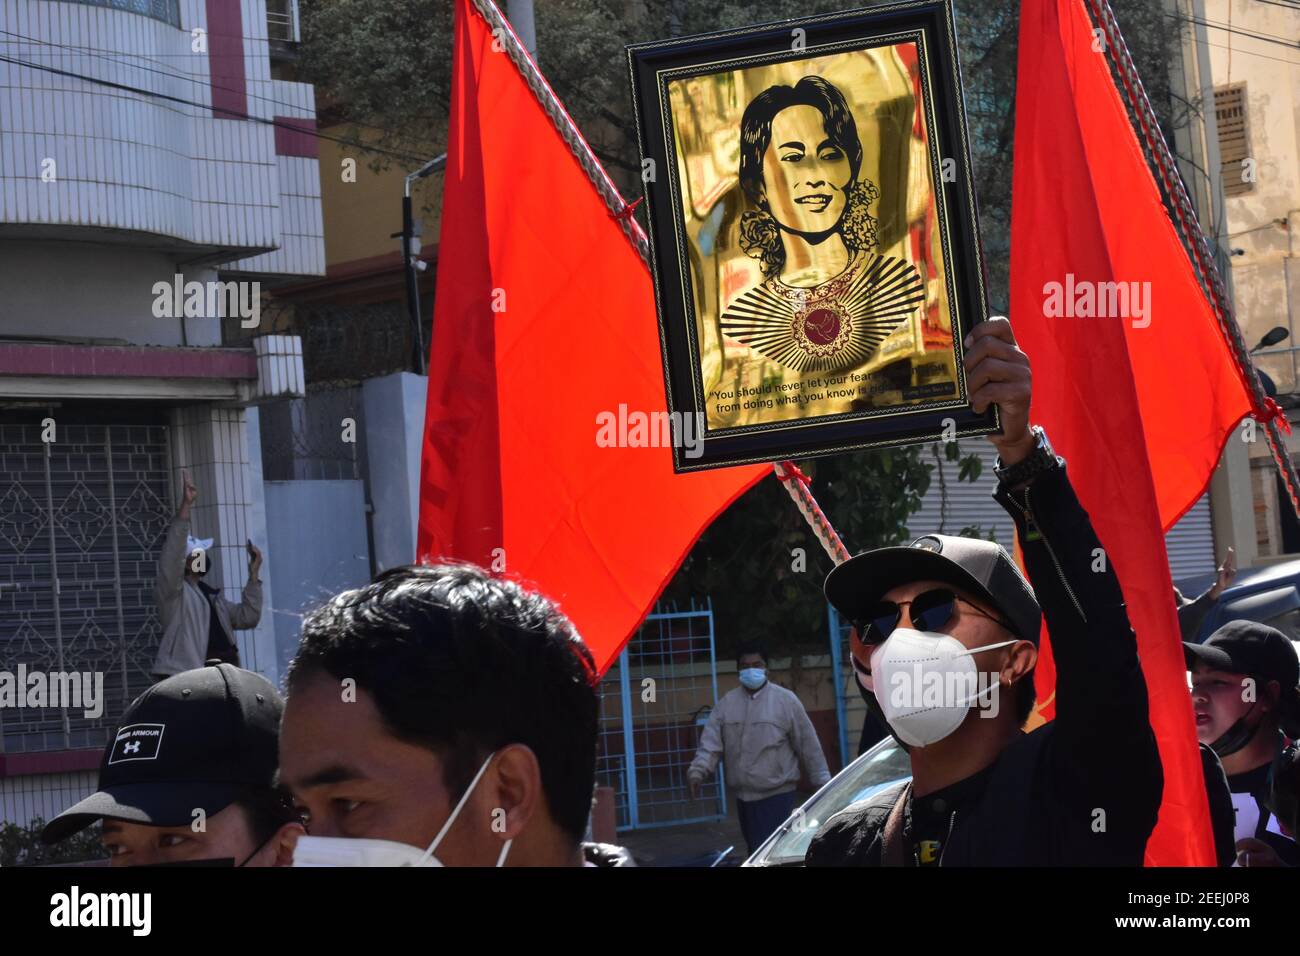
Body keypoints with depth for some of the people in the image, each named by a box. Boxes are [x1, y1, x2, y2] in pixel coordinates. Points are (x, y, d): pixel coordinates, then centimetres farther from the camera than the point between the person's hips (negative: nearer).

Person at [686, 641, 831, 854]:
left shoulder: (786, 700, -4)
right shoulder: (727, 702, 6)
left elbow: (807, 743, -1)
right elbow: (711, 741, 0)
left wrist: (821, 780, 1)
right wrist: (697, 771, -16)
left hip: (777, 794, -5)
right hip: (743, 795, 5)